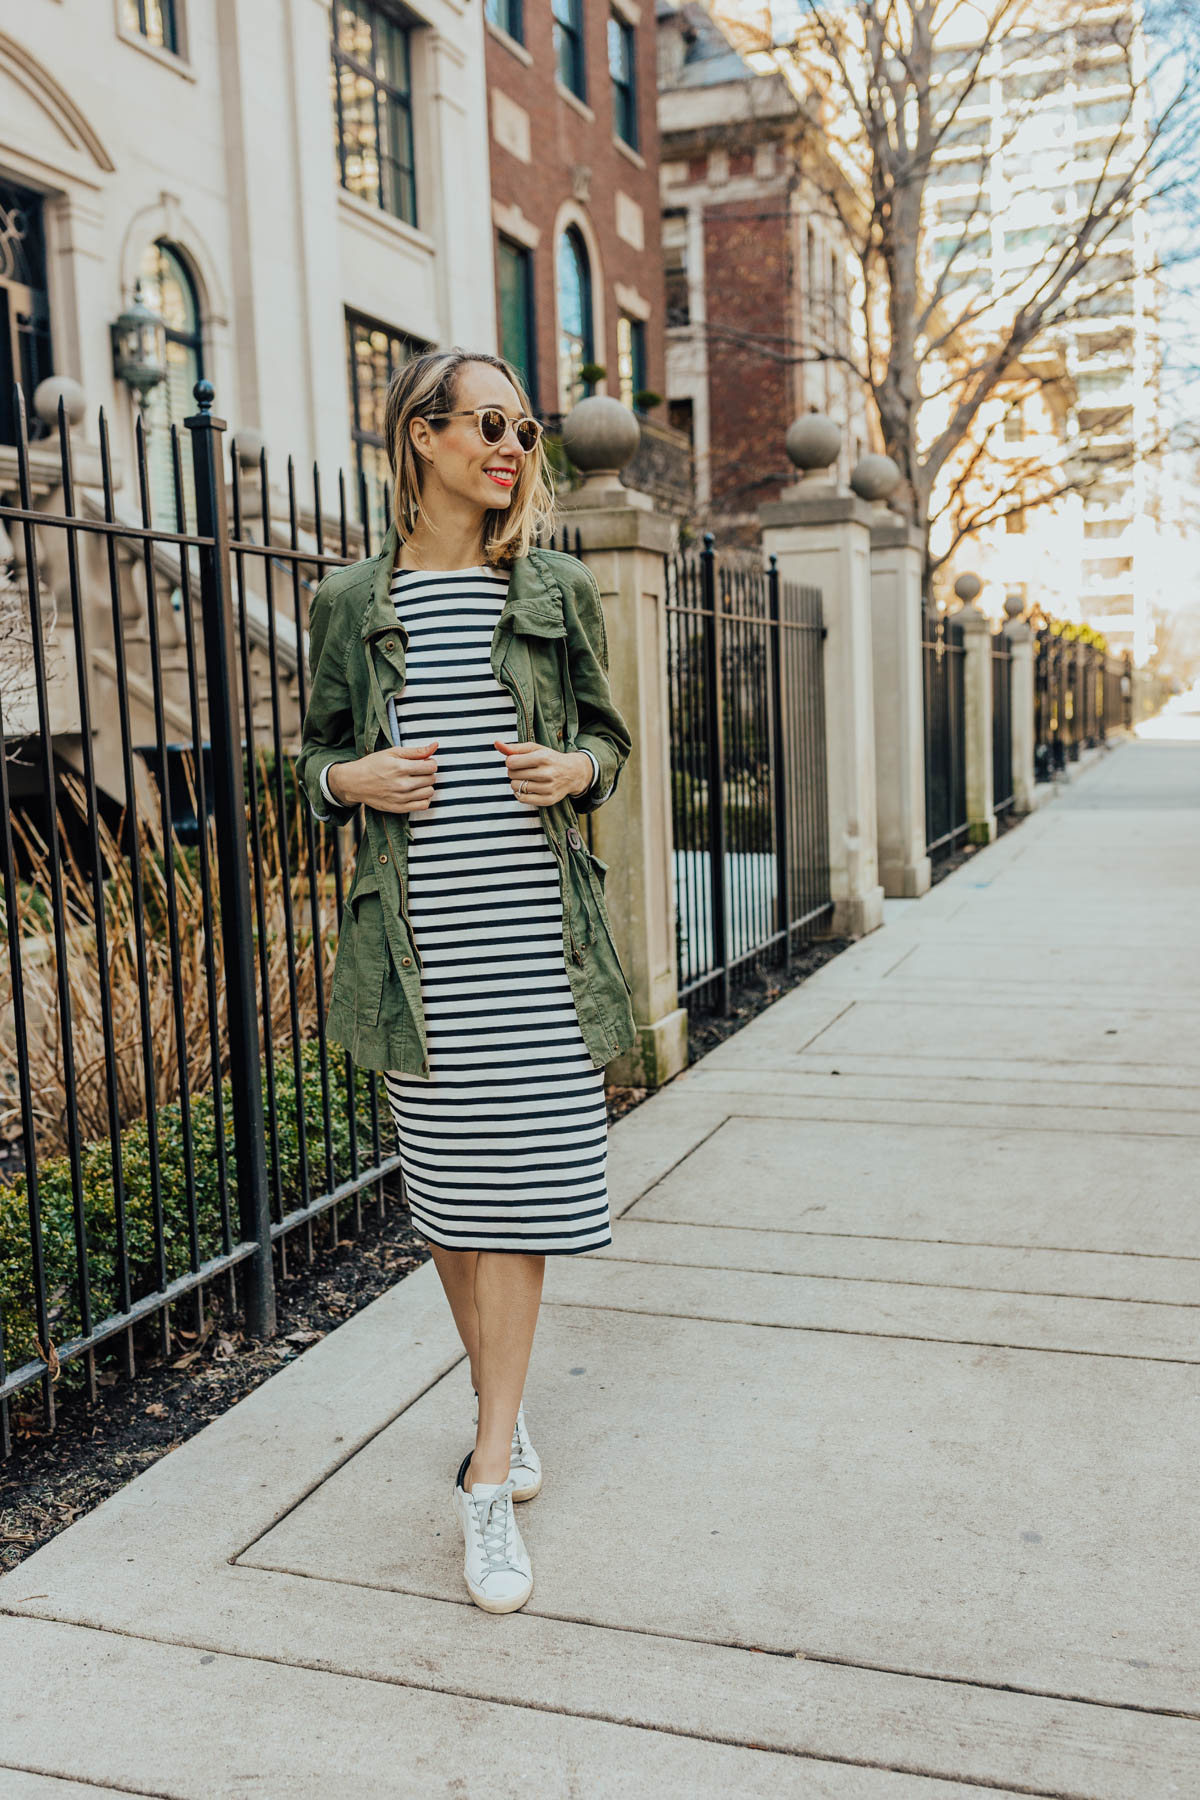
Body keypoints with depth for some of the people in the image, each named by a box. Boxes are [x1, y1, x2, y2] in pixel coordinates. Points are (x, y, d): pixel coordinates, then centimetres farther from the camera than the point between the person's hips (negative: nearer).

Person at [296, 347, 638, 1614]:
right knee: (444, 1185, 8)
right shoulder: (351, 602, 6)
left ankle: (488, 1480, 6)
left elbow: (606, 733, 15)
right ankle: (499, 1401, 31)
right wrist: (349, 778, -8)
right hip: (415, 933, 1)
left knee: (517, 1184, -2)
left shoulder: (558, 589, 7)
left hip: (537, 925, 0)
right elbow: (318, 751, 14)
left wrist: (578, 769, -7)